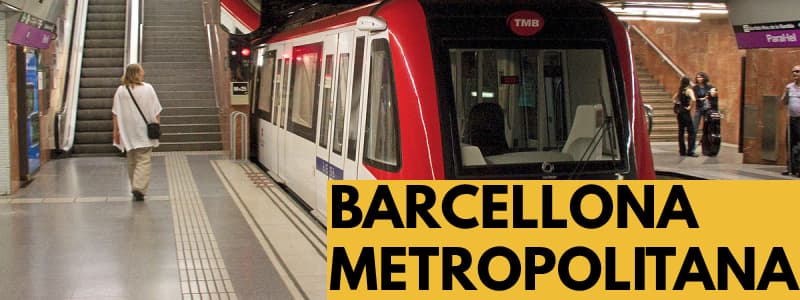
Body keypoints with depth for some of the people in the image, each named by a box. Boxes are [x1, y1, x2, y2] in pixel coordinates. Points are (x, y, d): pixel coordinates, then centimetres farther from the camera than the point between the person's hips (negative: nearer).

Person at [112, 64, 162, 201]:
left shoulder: (120, 90, -1)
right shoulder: (147, 88, -5)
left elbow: (115, 113, -1)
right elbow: (156, 111, -3)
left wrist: (116, 130, 5)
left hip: (127, 132, 3)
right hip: (145, 132, -3)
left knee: (132, 161, 16)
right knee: (143, 161, -4)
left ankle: (135, 189, 23)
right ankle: (139, 188, -19)